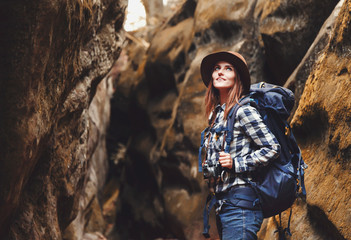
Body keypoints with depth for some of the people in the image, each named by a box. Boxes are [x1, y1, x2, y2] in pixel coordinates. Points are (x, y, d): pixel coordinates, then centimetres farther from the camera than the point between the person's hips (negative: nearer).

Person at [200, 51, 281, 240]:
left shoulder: (243, 111, -8)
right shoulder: (216, 114, 17)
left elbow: (272, 148, -13)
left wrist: (236, 164, -16)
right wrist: (208, 167, 10)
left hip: (240, 201, -9)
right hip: (222, 203, 9)